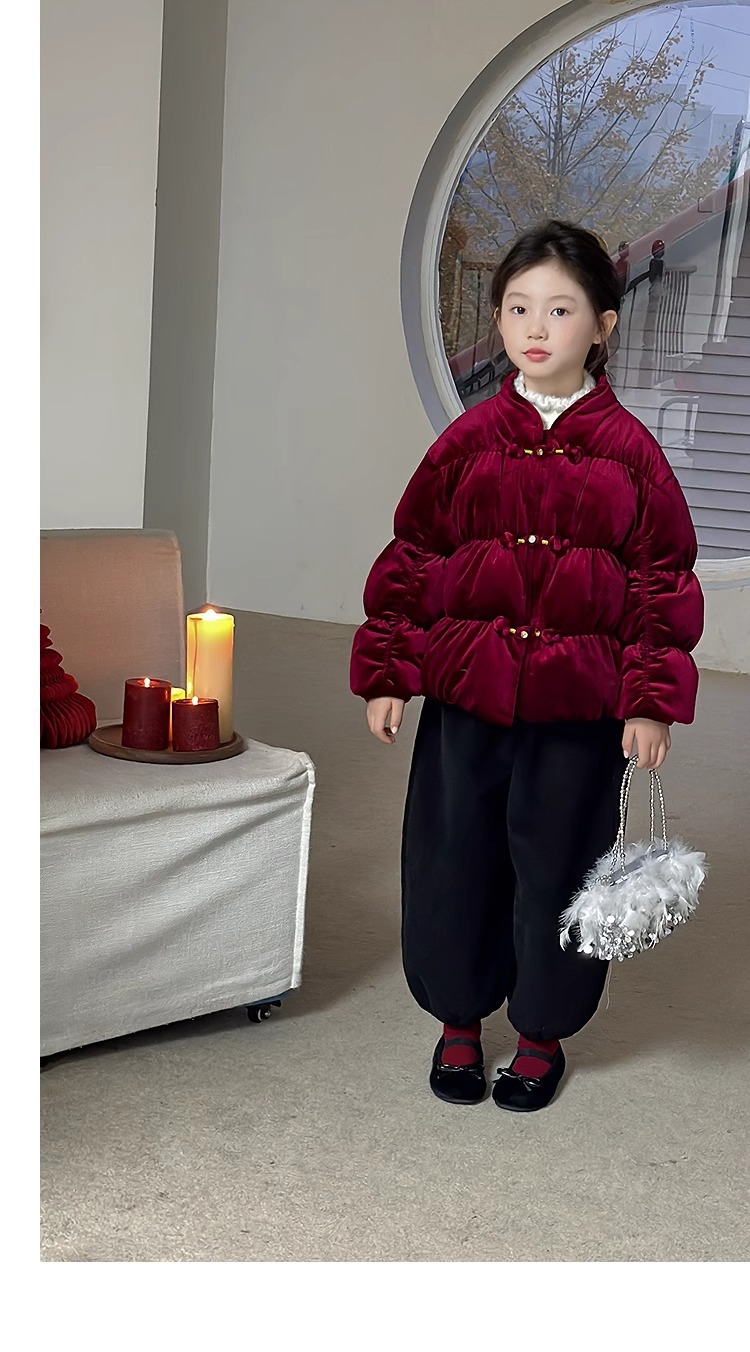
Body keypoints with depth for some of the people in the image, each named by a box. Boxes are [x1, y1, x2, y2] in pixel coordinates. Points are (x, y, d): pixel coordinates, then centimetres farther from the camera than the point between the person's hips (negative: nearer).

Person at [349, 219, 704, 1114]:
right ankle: (459, 1018, 31)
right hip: (464, 691, 2)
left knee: (557, 863, 9)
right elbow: (410, 556, 5)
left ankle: (543, 1032, 30)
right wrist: (386, 672, 2)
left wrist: (652, 699, -5)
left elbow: (663, 579, 0)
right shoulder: (470, 440, 1)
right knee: (455, 856, 10)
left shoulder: (627, 450, -2)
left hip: (580, 704, -1)